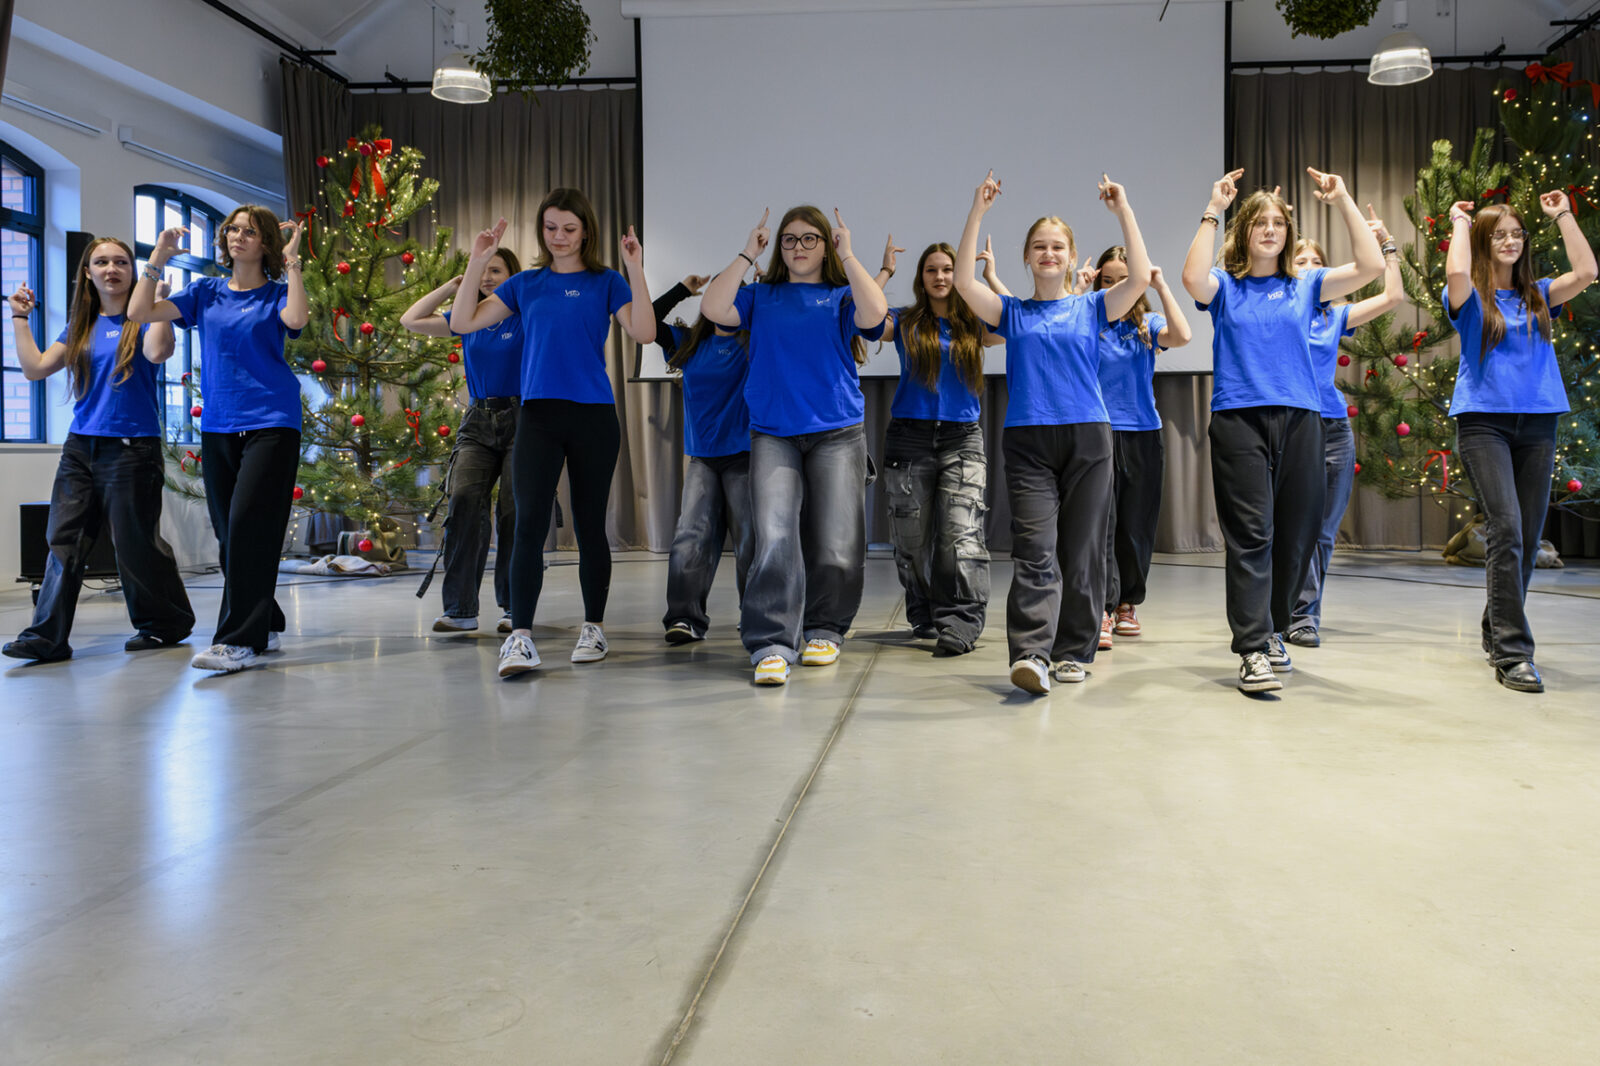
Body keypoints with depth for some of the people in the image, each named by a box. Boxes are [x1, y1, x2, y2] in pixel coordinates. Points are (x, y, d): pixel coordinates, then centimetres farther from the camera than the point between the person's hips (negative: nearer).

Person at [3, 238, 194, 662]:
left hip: (132, 447, -5)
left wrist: (158, 297, -16)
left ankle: (165, 623, 16)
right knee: (64, 540, 0)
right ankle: (47, 636, 2)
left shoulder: (141, 318, 0)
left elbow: (157, 352, -22)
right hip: (80, 447, 5)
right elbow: (35, 367, 13)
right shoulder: (80, 326, 15)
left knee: (136, 542, 0)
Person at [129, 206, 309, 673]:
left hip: (270, 423, -5)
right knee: (228, 531, 7)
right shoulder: (206, 293, 14)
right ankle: (265, 626, 21)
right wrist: (158, 257, 3)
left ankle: (240, 641, -12)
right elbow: (139, 312, 7)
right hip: (218, 425, 5)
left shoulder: (276, 293, 4)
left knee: (249, 526, -14)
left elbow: (296, 319, -19)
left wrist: (292, 261, -12)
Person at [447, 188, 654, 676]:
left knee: (589, 524, 7)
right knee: (530, 523, -11)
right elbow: (463, 322, 8)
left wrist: (636, 270, -16)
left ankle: (593, 628, 21)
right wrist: (477, 261, 1)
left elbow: (644, 333, -10)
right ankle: (520, 638, -13)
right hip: (538, 415, 1)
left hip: (593, 415, -1)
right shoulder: (525, 284, 13)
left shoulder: (606, 283, 6)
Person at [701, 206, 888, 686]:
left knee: (834, 544, 0)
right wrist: (746, 255, 3)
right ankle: (771, 645, -13)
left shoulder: (841, 296, 9)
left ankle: (824, 630, 20)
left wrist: (847, 255, -6)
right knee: (774, 538, -13)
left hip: (837, 433, 0)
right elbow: (713, 309, -1)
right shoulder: (761, 297, 15)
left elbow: (874, 314, -13)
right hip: (773, 433, 1)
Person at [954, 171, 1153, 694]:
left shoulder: (1091, 308, 12)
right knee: (1034, 550, -12)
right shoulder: (1012, 313, 12)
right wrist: (977, 213, -4)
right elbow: (964, 281, -1)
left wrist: (1123, 211, -2)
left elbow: (1140, 276, -2)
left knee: (1082, 549, 4)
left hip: (1088, 437, 1)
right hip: (1028, 441, -1)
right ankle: (1031, 655, -21)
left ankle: (1073, 651, 13)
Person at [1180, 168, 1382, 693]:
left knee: (1293, 533, 8)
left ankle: (1273, 630, 26)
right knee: (1250, 535, -9)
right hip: (1239, 418, -3)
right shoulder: (1225, 286, 8)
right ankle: (1252, 650, -11)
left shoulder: (1306, 285, 14)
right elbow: (1193, 279, -15)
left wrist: (1344, 202, 1)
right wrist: (1212, 212, -11)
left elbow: (1370, 266, 2)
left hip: (1299, 418, 3)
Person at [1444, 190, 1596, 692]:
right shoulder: (1470, 298, 4)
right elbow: (1456, 272, -17)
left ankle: (1496, 631, 23)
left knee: (1528, 536, 6)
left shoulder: (1538, 295, 16)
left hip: (1537, 422, 5)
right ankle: (1512, 651, -17)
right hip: (1484, 420, -5)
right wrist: (1460, 223, 0)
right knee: (1505, 529, -16)